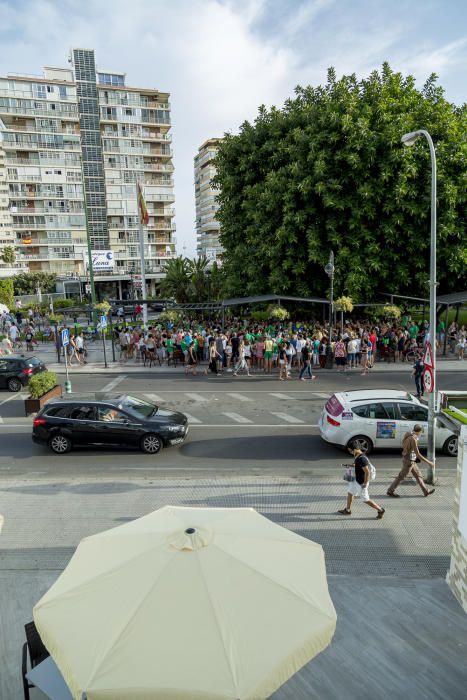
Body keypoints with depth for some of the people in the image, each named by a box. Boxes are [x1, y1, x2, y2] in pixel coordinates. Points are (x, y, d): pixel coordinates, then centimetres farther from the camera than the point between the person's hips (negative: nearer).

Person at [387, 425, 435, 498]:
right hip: (409, 461, -9)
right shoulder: (413, 439, -26)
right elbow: (417, 454, -26)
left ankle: (426, 491, 28)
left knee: (418, 475, 17)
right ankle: (390, 491, 12)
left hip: (409, 459, 9)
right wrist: (428, 462, -19)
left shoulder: (409, 435, 3)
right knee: (401, 477, 2)